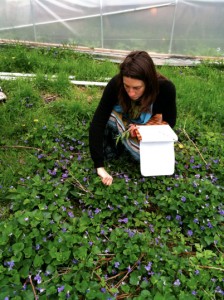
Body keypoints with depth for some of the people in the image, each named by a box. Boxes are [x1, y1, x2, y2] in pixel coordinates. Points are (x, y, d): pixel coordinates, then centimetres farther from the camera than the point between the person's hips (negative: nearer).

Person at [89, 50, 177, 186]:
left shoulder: (166, 89, -33)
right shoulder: (116, 84, -33)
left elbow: (169, 123, -16)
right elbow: (97, 123, -35)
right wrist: (100, 166, -40)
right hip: (123, 122, 0)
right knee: (107, 113, -32)